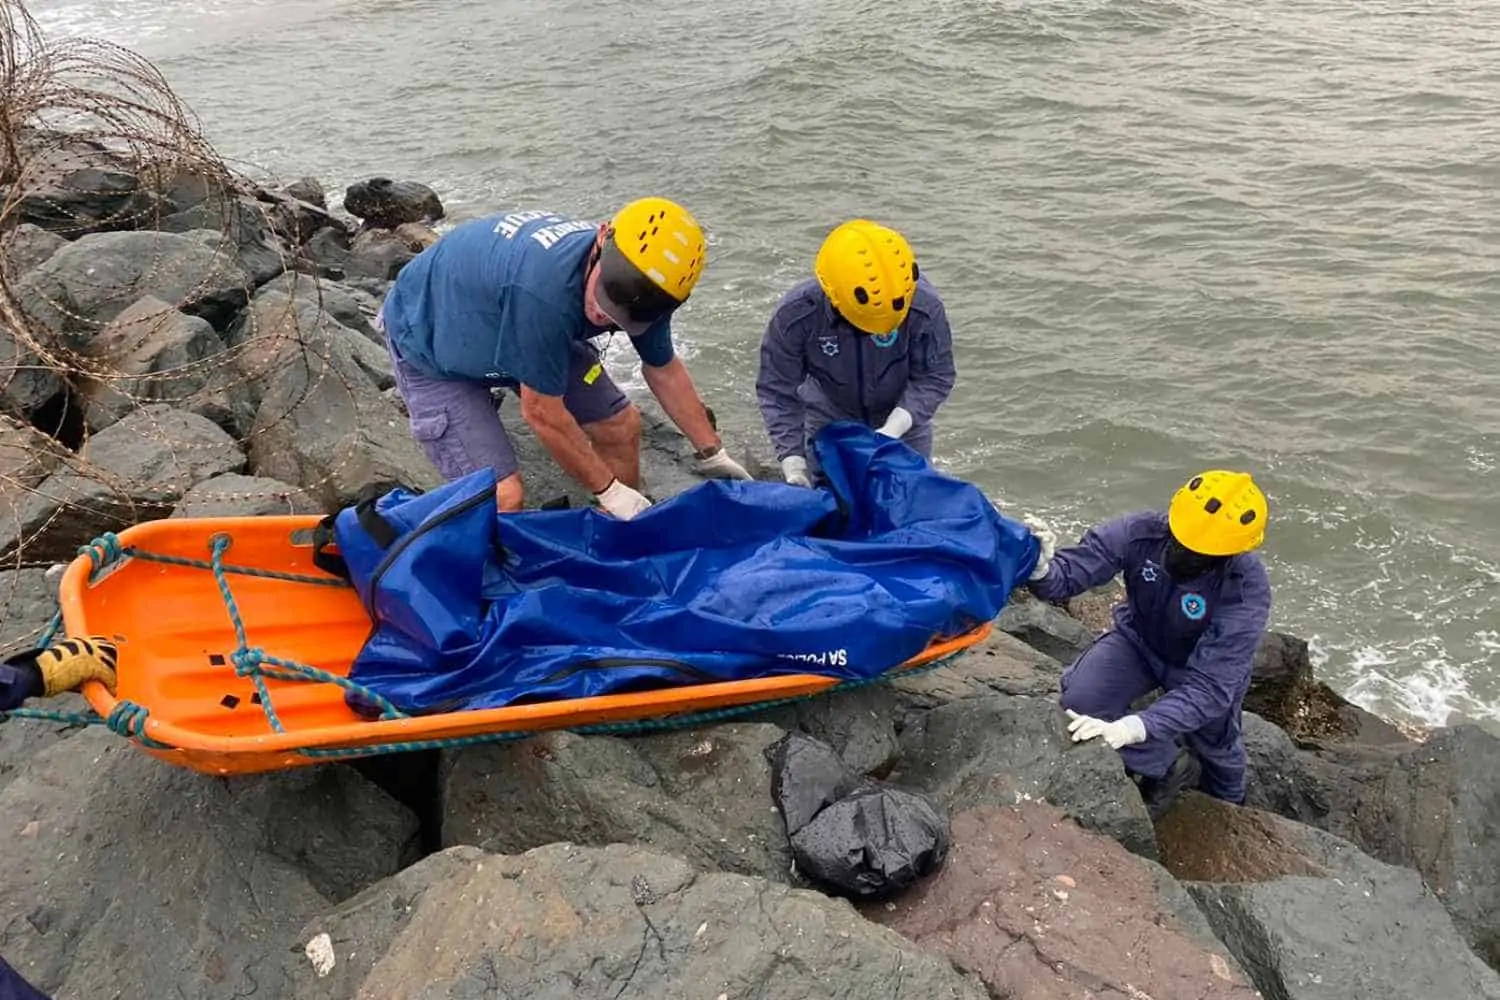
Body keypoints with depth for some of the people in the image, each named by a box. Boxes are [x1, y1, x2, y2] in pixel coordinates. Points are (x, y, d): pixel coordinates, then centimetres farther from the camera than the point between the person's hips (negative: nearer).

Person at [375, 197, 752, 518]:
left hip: (514, 330, 7)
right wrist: (610, 491, -18)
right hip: (431, 343, -7)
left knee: (621, 425, 4)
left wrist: (712, 454, 4)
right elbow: (542, 414, -31)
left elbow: (664, 370, -1)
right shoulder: (545, 291, -44)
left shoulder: (642, 284, -20)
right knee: (504, 499, -20)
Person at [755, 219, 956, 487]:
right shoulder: (795, 315, -30)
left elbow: (935, 378, -19)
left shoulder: (924, 307, -30)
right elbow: (777, 390, -20)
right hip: (829, 419, 0)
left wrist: (894, 429, -32)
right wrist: (792, 464, -24)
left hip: (902, 419, 1)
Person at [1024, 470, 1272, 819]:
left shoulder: (1247, 592, -37)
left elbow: (1209, 686, -40)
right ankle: (1167, 768, 7)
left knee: (1216, 747, 18)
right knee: (1080, 701, -22)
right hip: (1139, 640, 1)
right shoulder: (1140, 532, -33)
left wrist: (1132, 728, -53)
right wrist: (1041, 569, -55)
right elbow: (1068, 574, -29)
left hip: (1205, 663, -1)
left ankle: (1228, 808, 58)